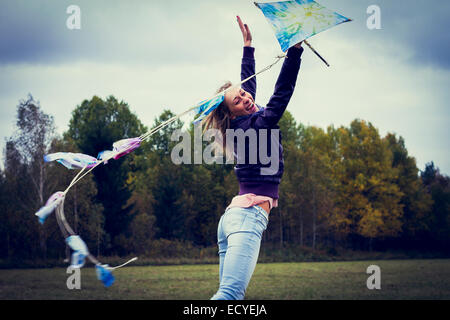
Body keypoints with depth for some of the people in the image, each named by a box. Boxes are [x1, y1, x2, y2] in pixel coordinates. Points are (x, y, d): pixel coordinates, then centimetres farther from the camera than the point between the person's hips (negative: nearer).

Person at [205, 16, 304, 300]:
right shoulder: (257, 126, -8)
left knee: (229, 293, 4)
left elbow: (249, 83, 30)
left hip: (233, 214, 11)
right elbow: (281, 95, -21)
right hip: (250, 216, -11)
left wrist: (248, 46, 37)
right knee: (230, 294, -24)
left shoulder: (242, 127, 16)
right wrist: (295, 51, -25)